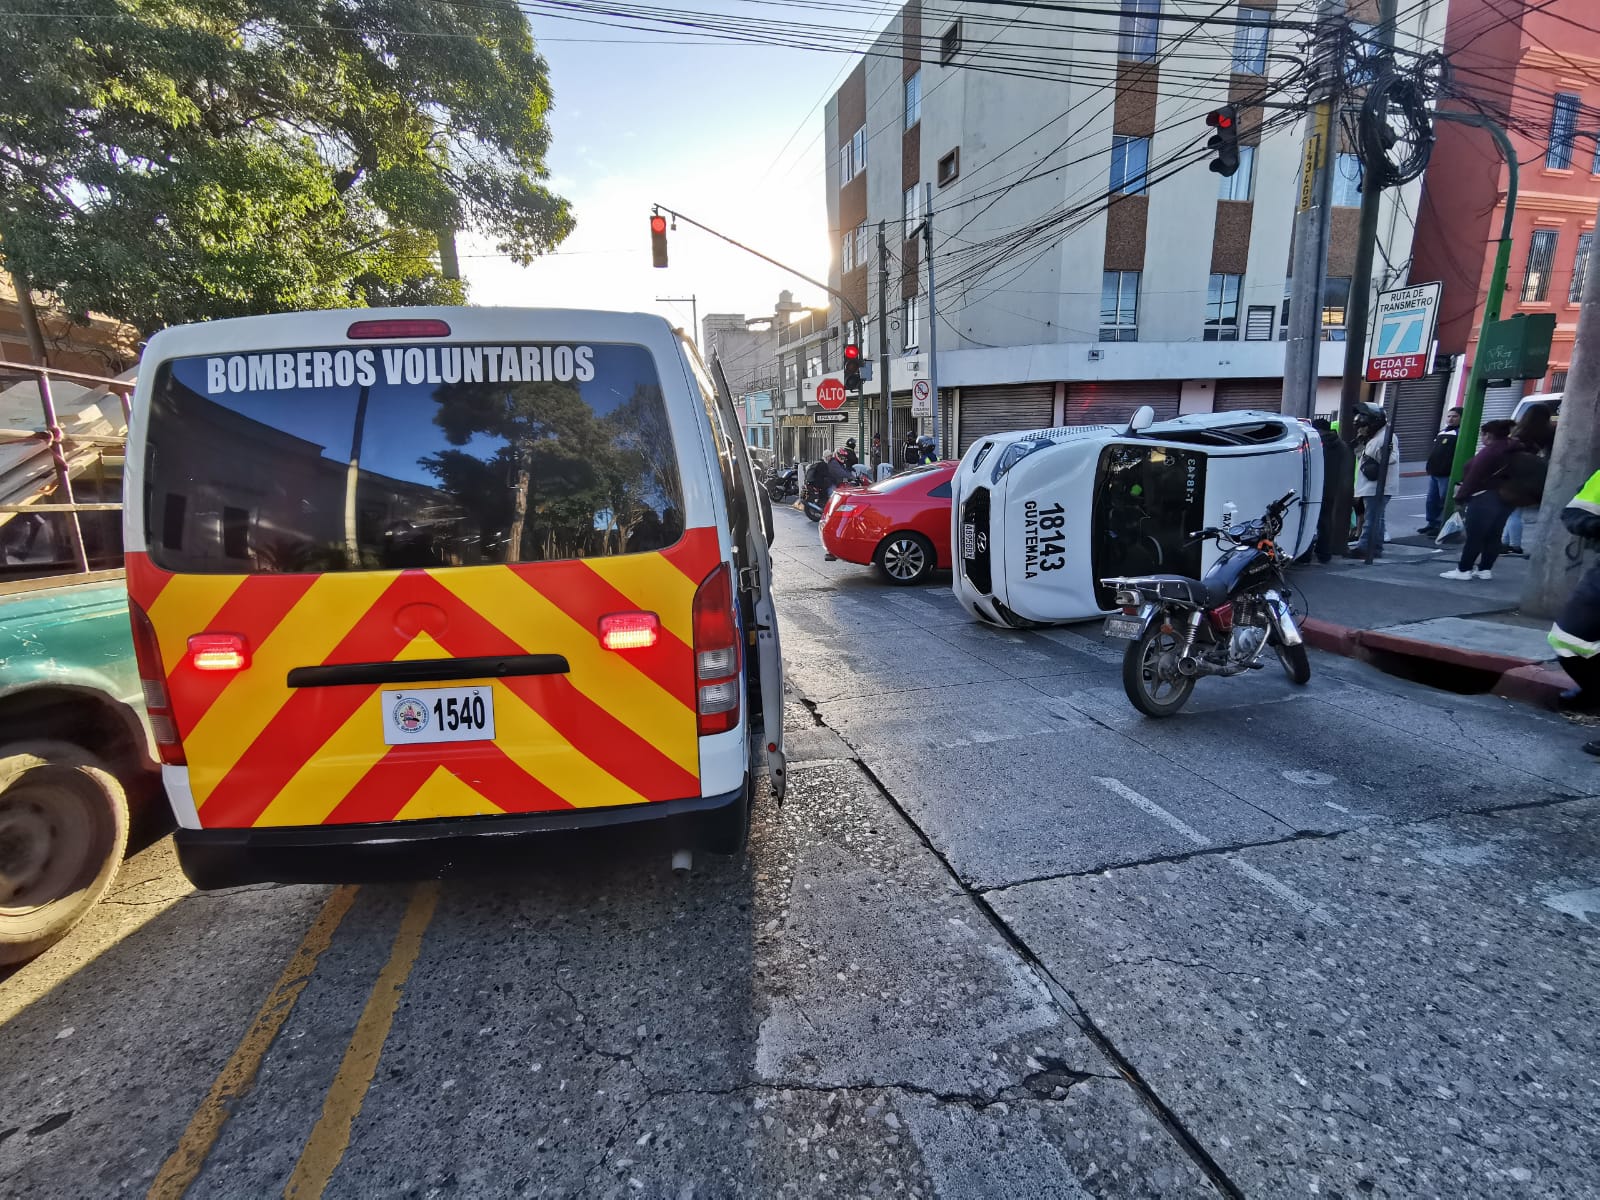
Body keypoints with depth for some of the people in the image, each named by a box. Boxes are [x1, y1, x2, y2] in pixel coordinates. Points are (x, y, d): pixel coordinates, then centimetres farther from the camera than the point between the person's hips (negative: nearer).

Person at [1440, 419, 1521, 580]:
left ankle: (1463, 570, -5)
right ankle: (1485, 569, 13)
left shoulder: (1489, 452, -12)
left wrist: (1460, 498, -12)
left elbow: (1473, 477, -16)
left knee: (1474, 536, -7)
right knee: (1493, 537, 10)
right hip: (1506, 500, 9)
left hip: (1484, 499, -9)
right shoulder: (1513, 452, 14)